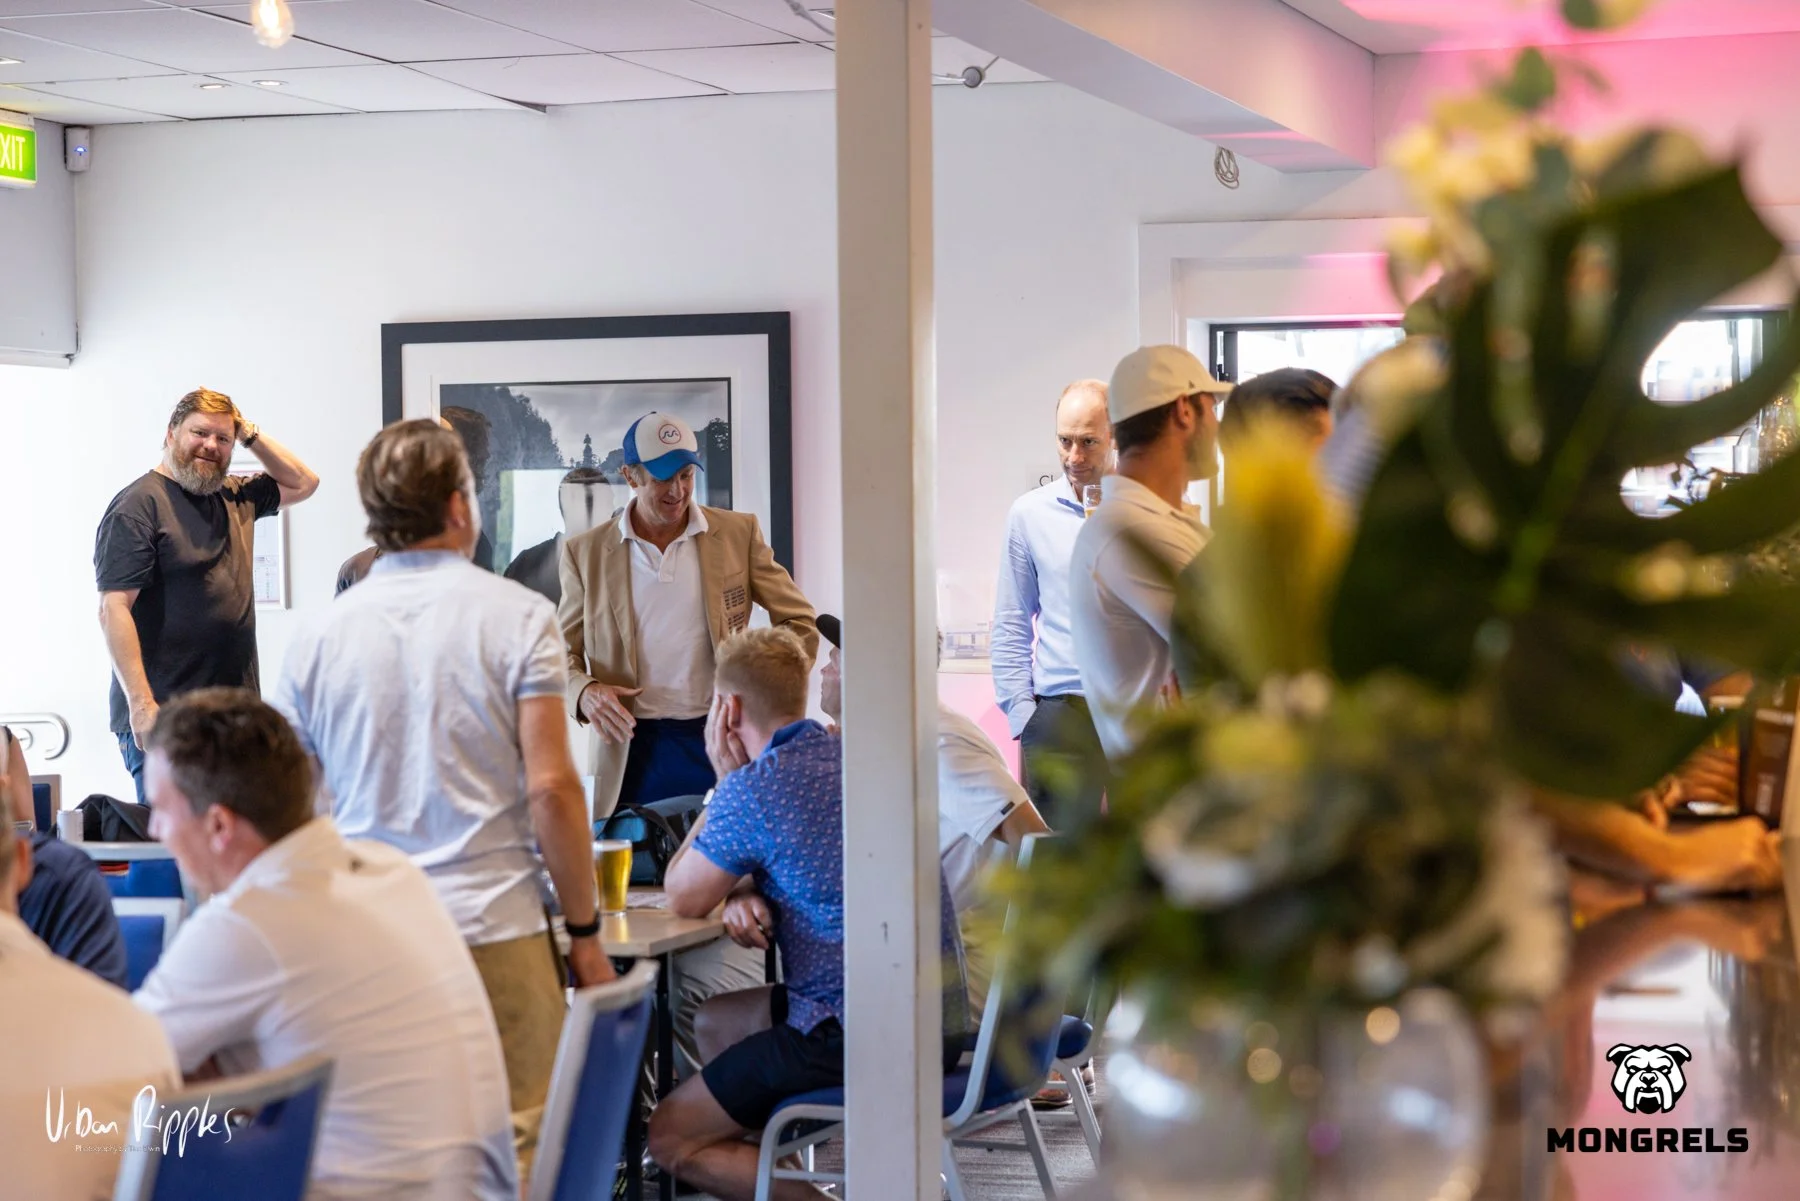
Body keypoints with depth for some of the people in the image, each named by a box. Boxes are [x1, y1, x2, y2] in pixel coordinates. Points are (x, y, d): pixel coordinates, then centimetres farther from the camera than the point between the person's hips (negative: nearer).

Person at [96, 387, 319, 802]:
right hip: (165, 720, -7)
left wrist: (251, 436, 14)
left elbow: (302, 483, 30)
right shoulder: (139, 504, -7)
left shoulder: (234, 497, 16)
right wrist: (141, 706, -21)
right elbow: (114, 610, -14)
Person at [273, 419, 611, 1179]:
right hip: (494, 933, -3)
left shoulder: (319, 638, 7)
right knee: (517, 1144, 1)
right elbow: (551, 788, -8)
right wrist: (585, 931, -1)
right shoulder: (517, 618, -3)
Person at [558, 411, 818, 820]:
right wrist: (583, 692, -10)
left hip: (718, 741, 0)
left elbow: (799, 623, 9)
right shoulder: (586, 552, 5)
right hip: (630, 744, 0)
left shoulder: (738, 533, 5)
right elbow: (562, 652, 12)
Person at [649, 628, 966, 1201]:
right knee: (714, 1021, 29)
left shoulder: (752, 788, -14)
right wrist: (744, 893, 0)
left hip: (856, 1036, -9)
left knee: (670, 1138, 4)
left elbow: (682, 900, 0)